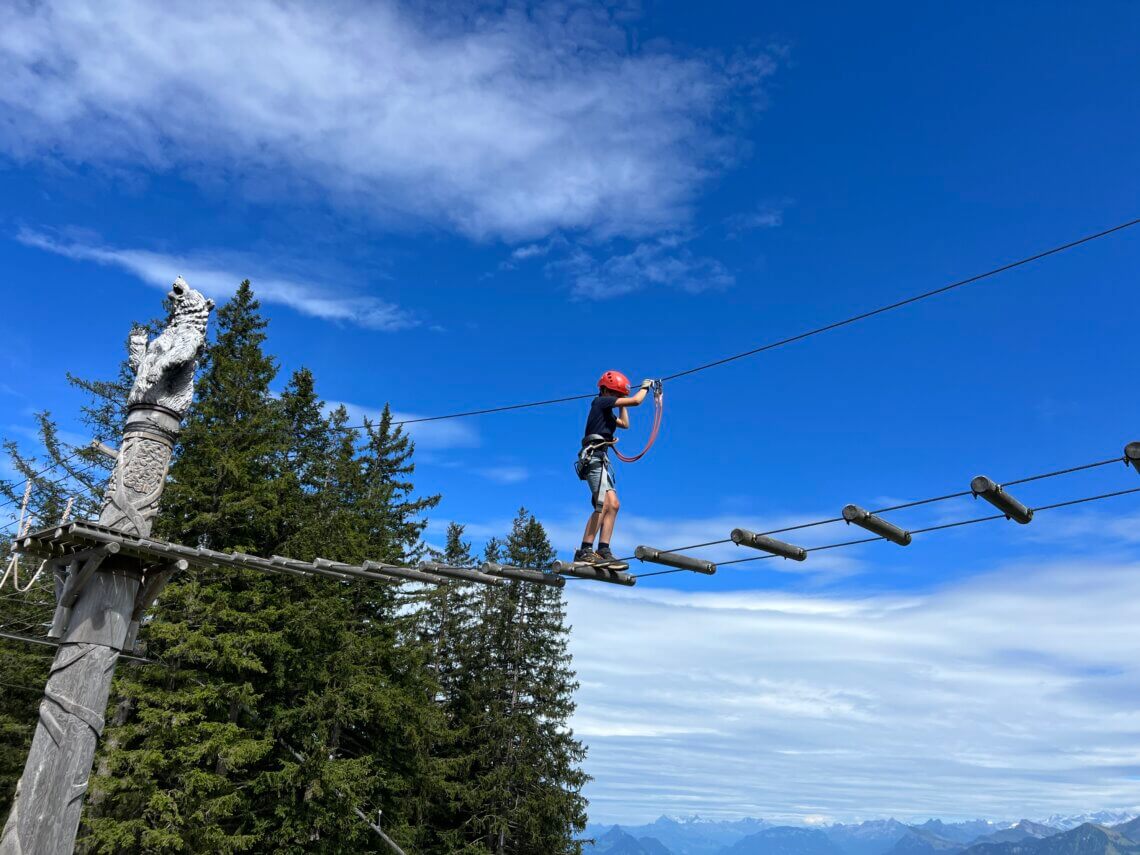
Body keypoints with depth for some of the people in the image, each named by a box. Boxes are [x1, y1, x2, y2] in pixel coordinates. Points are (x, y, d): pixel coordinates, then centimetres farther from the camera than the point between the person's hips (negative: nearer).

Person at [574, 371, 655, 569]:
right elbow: (636, 401, -6)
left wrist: (622, 404, 36)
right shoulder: (602, 401, -1)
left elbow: (625, 423, 41)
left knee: (613, 505, 4)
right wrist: (645, 387, 12)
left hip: (601, 459, 10)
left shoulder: (606, 410, 25)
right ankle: (585, 551, -24)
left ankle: (603, 551, -1)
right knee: (603, 505, -20)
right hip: (594, 456, -10)